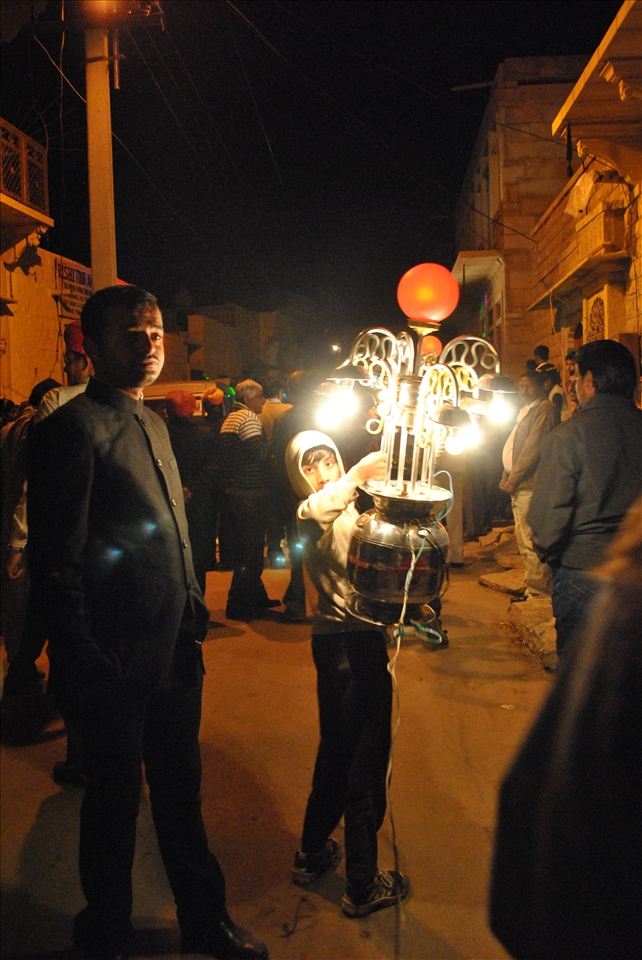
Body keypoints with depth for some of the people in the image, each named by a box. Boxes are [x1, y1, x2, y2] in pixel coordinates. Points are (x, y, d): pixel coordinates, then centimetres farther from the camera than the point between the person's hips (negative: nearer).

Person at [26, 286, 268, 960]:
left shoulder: (151, 423, 12)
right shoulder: (73, 429, -16)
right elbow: (56, 567, -18)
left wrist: (193, 610, 13)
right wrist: (86, 669, -17)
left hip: (175, 653, 8)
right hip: (119, 666, -7)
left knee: (181, 791, 21)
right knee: (115, 802, 12)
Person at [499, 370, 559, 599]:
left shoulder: (545, 409, -9)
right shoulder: (527, 410, 22)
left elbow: (533, 448, -17)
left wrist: (513, 479, -15)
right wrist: (507, 476, 14)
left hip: (530, 486, -10)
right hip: (520, 486, 10)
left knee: (531, 542, -9)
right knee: (524, 540, 14)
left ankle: (538, 592, -4)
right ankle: (533, 586, 22)